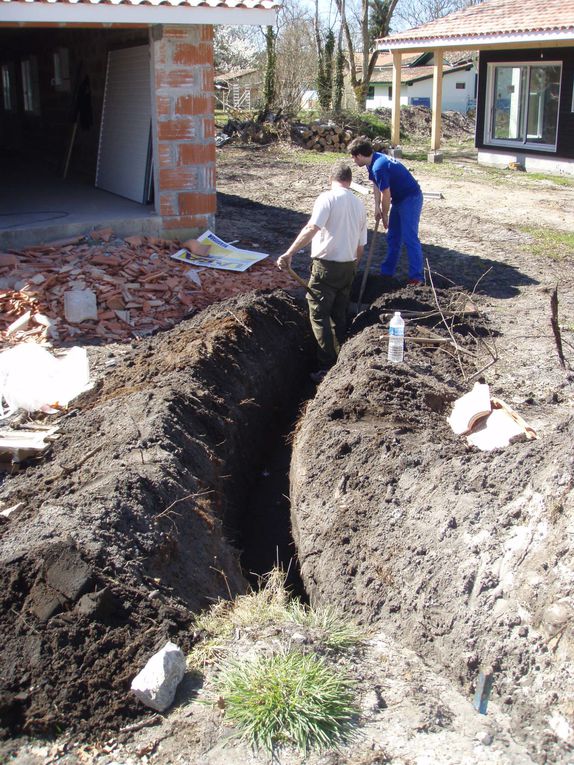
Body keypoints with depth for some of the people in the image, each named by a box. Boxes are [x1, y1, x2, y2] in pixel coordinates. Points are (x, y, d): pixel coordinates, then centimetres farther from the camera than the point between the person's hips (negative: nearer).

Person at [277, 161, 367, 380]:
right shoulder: (360, 205, 10)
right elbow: (360, 246, 13)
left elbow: (311, 228, -26)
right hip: (348, 267, 6)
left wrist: (289, 253, -30)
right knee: (340, 316, 16)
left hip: (326, 265, -6)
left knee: (319, 315, 0)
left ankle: (327, 368, -4)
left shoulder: (327, 198, -11)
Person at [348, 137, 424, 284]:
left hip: (411, 199, -10)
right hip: (399, 199, 10)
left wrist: (384, 215, -6)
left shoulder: (378, 167, -28)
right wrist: (377, 207, -2)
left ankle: (417, 277, -13)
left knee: (409, 238, -13)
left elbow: (386, 195, -21)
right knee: (392, 237, 14)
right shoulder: (374, 160, 2)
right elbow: (376, 185, 9)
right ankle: (387, 272, 22)